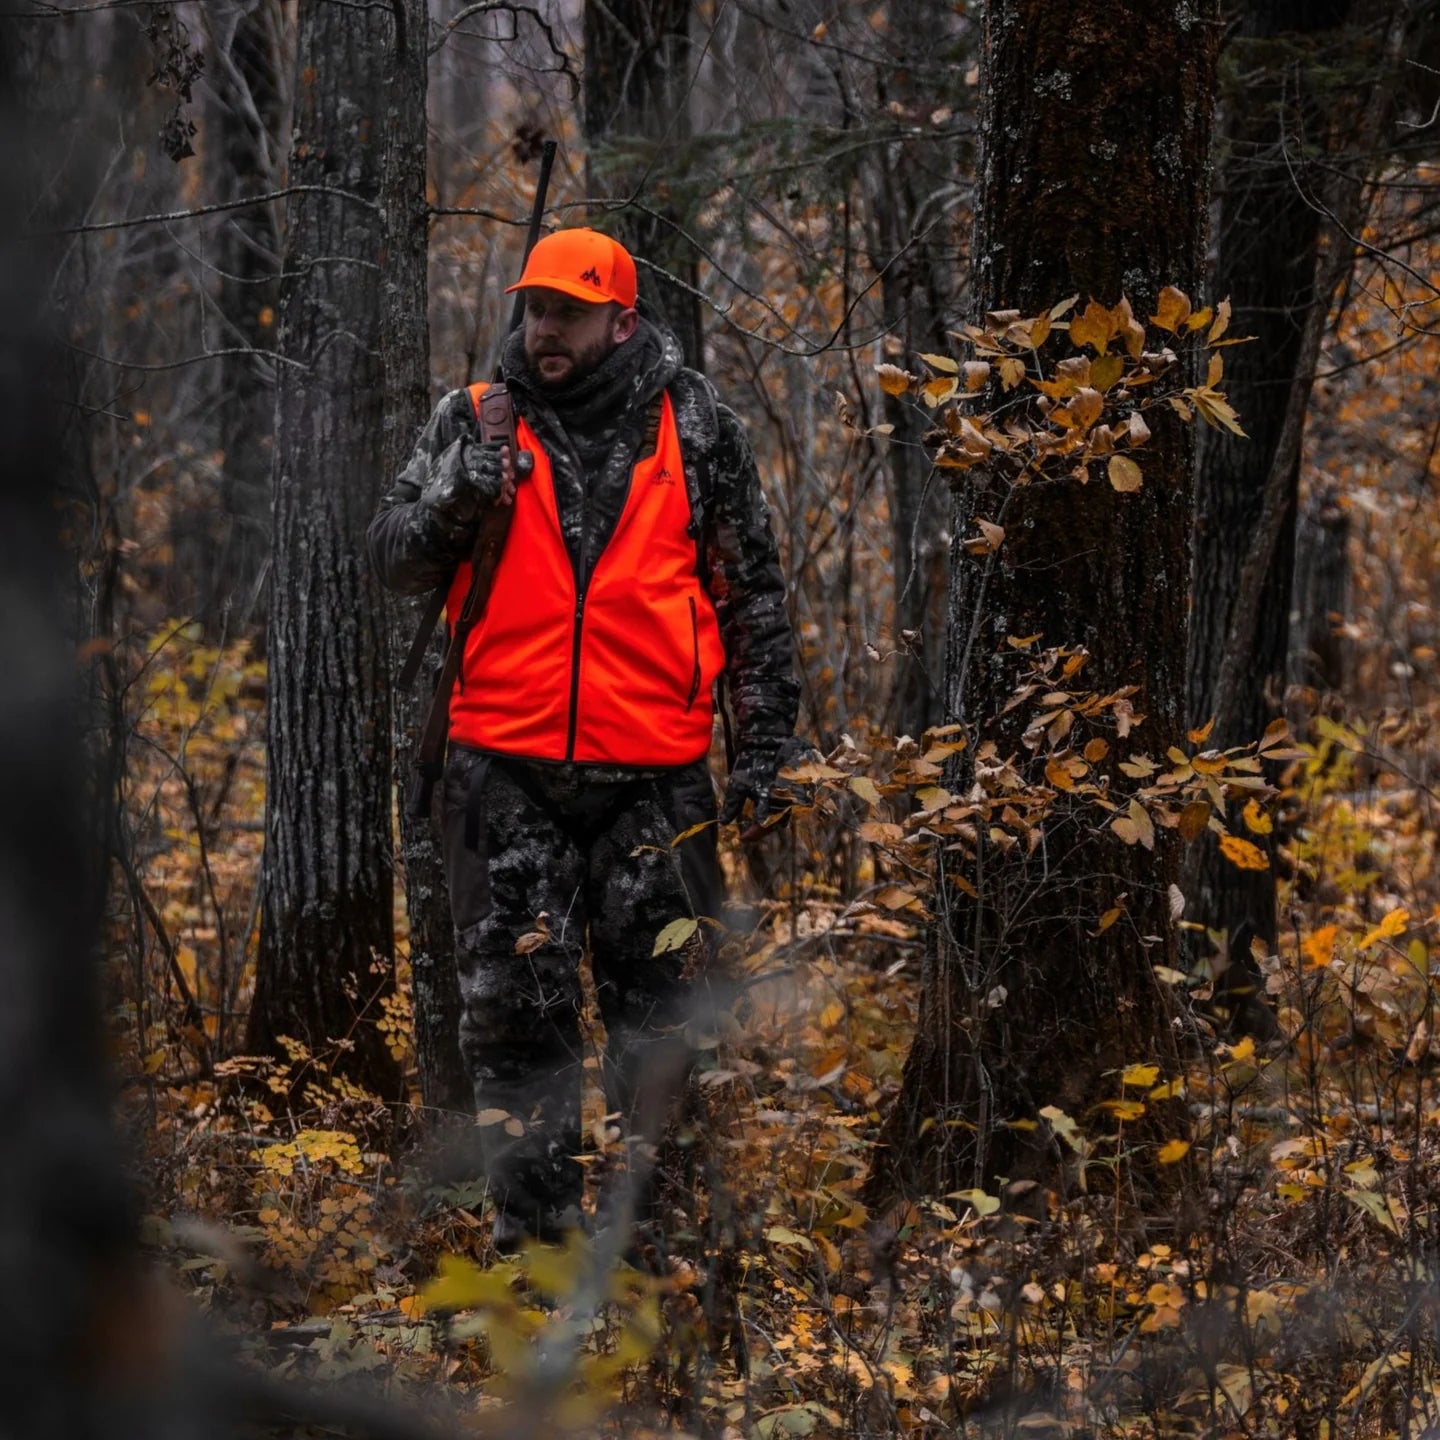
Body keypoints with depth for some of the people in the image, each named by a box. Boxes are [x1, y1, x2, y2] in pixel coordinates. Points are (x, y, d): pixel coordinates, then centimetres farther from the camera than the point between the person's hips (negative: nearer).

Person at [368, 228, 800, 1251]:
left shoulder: (694, 426, 3)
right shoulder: (477, 420, 5)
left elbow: (755, 592, 8)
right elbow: (394, 561, 5)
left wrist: (763, 742, 5)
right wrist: (453, 503, -16)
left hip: (655, 772, -1)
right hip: (507, 767, 1)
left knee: (658, 1001, 5)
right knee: (514, 995, 1)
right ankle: (533, 1211, 10)